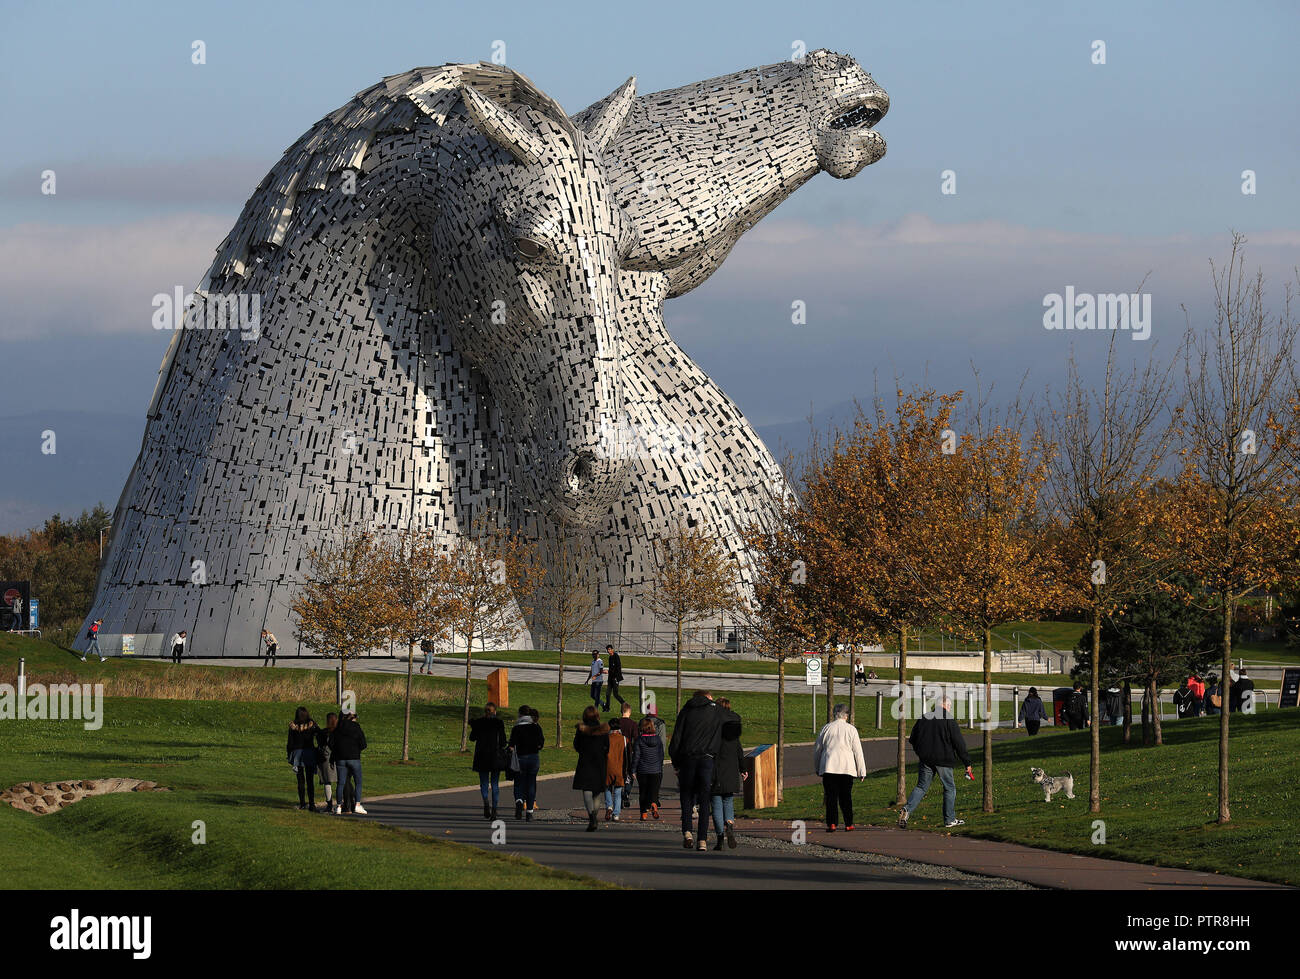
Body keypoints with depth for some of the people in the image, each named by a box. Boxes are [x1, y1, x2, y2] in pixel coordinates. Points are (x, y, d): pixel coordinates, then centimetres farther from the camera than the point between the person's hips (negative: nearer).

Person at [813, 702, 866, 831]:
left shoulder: (826, 729, 5)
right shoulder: (851, 730, 0)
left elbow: (817, 750, 12)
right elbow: (858, 752, 1)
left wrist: (816, 768, 24)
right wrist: (861, 771, 7)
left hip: (828, 768, 0)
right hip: (847, 768, 0)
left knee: (831, 797, -1)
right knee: (846, 797, 9)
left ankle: (831, 823, -11)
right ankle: (848, 824, 11)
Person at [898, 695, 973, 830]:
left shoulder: (923, 717, 7)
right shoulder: (949, 720, -8)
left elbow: (913, 739, 14)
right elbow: (959, 743, -9)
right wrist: (967, 762, -3)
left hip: (926, 759, 4)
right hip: (943, 760, -4)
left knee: (921, 787, 9)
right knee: (949, 788, 11)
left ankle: (907, 810, -14)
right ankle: (950, 820, 15)